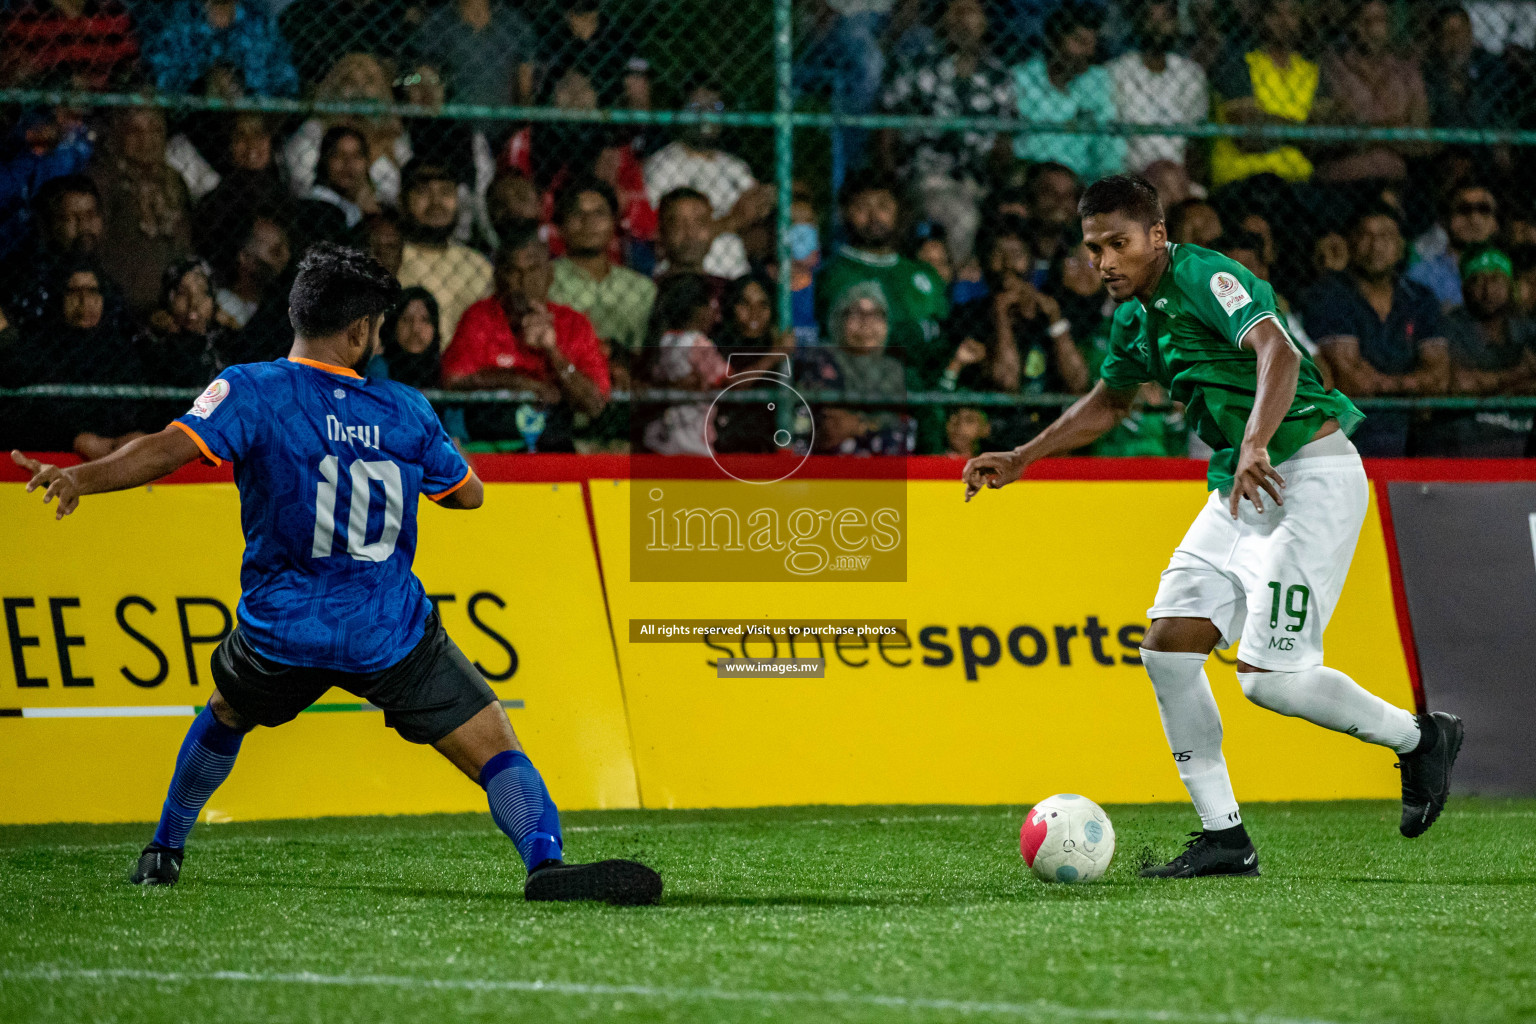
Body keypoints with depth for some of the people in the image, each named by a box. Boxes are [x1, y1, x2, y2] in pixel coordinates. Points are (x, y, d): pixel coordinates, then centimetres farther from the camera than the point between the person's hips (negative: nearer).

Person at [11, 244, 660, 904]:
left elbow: (169, 449, -23)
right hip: (394, 635, -1)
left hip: (280, 629, 1)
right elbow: (469, 493, 15)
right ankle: (545, 859, -28)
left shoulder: (250, 391, -8)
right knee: (498, 751, -2)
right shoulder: (406, 409, 1)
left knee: (223, 714, 33)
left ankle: (164, 851, 41)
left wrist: (78, 479, -25)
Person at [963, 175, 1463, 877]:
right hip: (1240, 487, 9)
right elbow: (1106, 402, 32)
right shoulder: (1136, 317, 12)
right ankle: (1224, 838, 1)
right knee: (1168, 644, -4)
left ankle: (1419, 739, 9)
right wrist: (1022, 459, 25)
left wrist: (1255, 446, -49)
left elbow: (1279, 354, -34)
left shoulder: (1205, 278, -16)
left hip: (1310, 472, -9)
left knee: (1267, 677, -16)